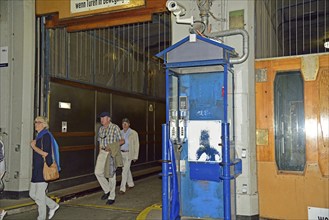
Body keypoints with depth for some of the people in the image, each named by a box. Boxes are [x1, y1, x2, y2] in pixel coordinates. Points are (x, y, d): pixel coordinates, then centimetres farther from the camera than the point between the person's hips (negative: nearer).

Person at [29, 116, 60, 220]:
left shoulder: (46, 136, -13)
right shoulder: (39, 136, 15)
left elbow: (45, 153, -20)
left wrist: (33, 146, -12)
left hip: (43, 170, -9)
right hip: (37, 169, 9)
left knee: (39, 195, -3)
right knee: (32, 194, 13)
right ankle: (53, 205, 25)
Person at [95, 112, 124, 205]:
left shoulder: (115, 127, -6)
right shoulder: (101, 129, 12)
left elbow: (122, 140, -5)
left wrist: (111, 145, -18)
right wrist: (99, 155, 14)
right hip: (103, 152, 6)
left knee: (111, 175, -2)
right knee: (98, 172, -4)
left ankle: (112, 197, 8)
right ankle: (107, 190, 17)